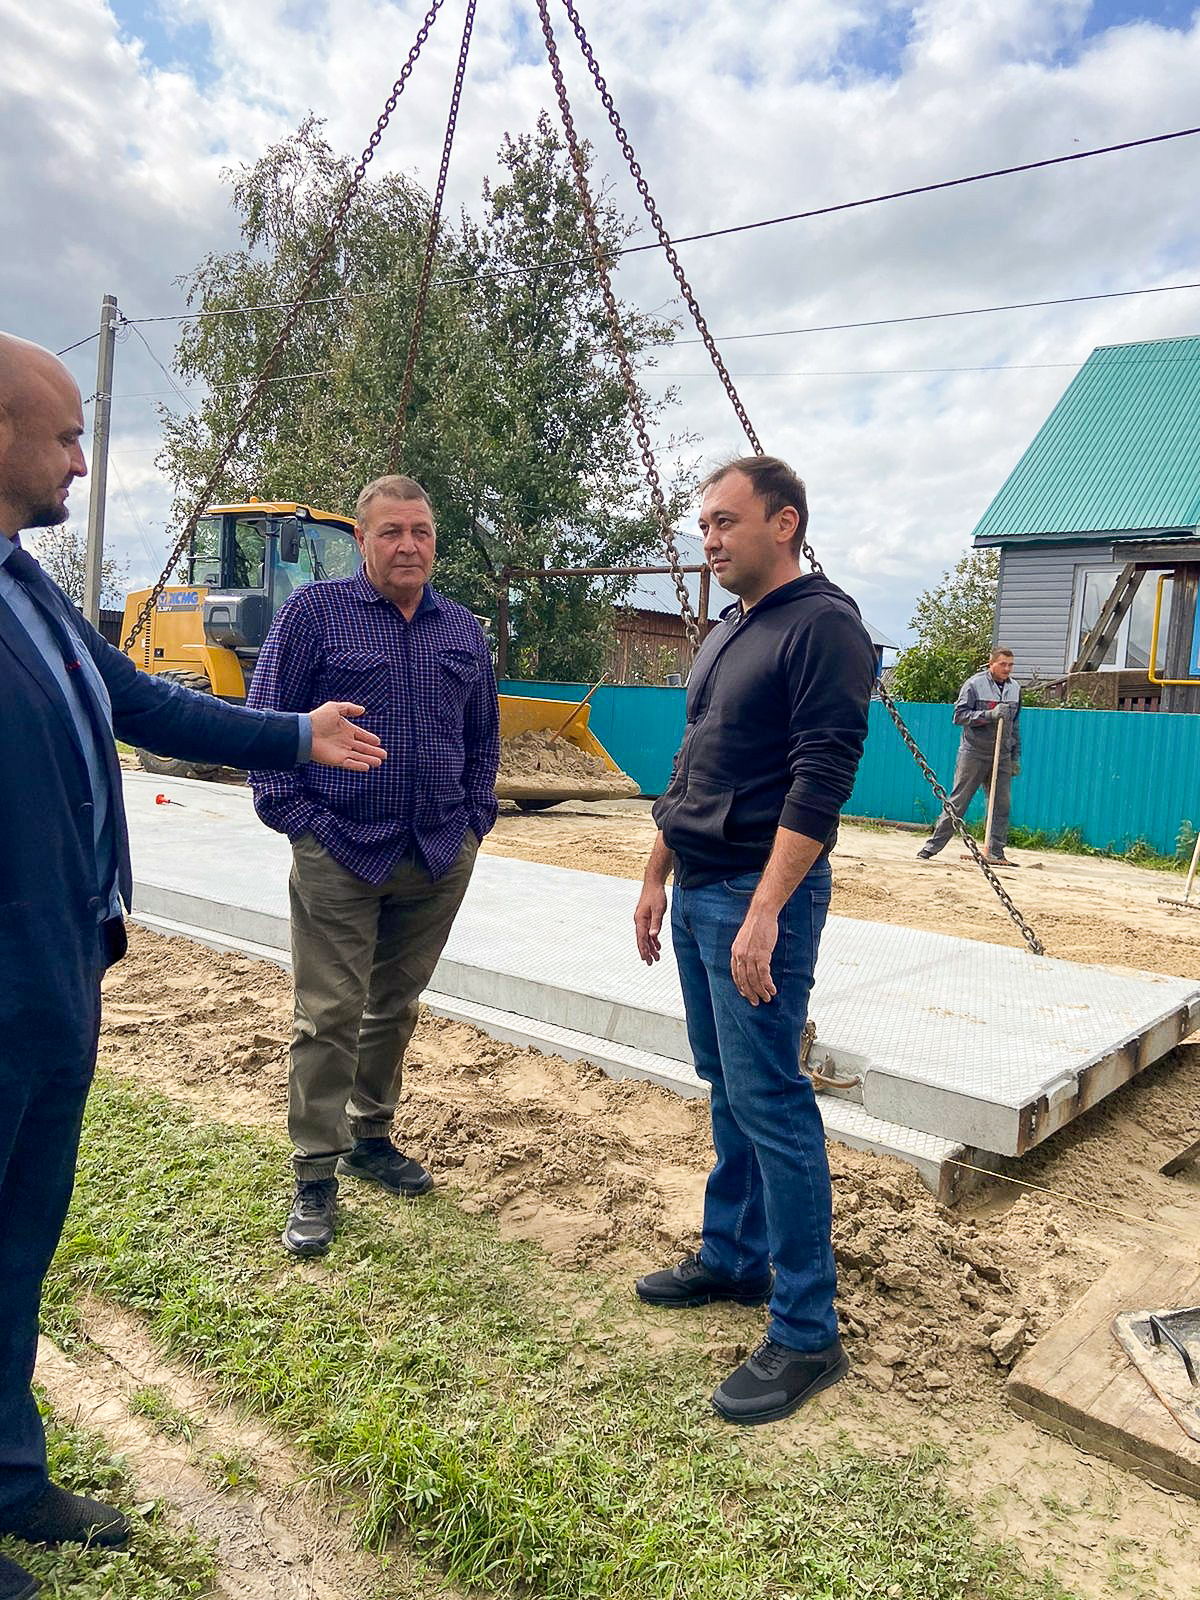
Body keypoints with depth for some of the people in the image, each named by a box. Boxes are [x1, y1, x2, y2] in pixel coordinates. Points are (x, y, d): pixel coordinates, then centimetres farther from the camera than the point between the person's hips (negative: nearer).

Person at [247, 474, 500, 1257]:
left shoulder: (464, 630, 11)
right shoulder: (315, 612, -3)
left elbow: (484, 736, 18)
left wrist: (475, 817, 9)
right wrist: (295, 815, -9)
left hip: (439, 858, 5)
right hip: (340, 854, -4)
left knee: (396, 1007, 16)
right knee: (330, 1016, -2)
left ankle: (371, 1136, 33)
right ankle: (315, 1178, 10)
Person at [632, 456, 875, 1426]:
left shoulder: (823, 625, -11)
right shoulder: (725, 635, 16)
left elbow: (821, 779, -20)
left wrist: (765, 912, -25)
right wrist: (657, 877, 20)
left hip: (761, 897, -9)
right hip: (699, 892, 9)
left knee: (768, 1102, -5)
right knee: (728, 1088, 17)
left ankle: (806, 1334, 7)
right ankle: (733, 1259, 32)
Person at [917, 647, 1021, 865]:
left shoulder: (1015, 688, 12)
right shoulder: (974, 684, -5)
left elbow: (1015, 725, 19)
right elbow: (959, 716, -10)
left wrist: (1016, 757, 15)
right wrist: (990, 714, -20)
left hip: (1002, 758, 5)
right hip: (973, 754, -5)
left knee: (1002, 805, 1)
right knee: (957, 804, -3)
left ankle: (995, 853, 8)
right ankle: (930, 847, 3)